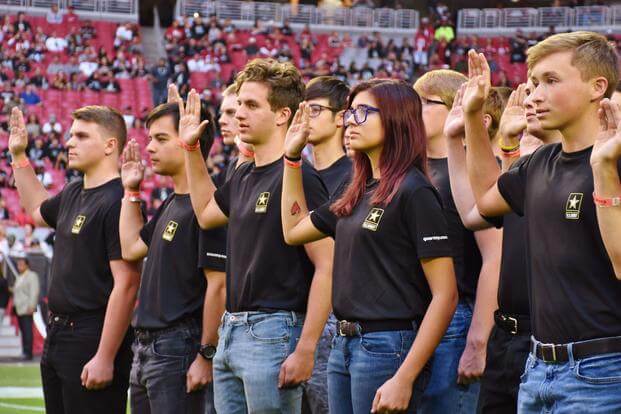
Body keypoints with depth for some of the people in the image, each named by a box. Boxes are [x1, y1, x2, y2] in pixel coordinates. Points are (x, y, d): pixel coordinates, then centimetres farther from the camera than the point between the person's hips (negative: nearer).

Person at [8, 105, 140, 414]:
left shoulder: (117, 201, -18)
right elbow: (38, 210, 37)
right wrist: (19, 156, 30)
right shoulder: (73, 194, 12)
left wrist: (105, 358, -24)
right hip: (57, 335, 10)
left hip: (93, 338, -10)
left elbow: (125, 285, -22)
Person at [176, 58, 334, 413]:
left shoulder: (298, 178, -13)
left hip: (274, 331, -9)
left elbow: (326, 266, -17)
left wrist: (305, 349, -22)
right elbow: (206, 213, 36)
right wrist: (191, 147, 28)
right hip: (232, 331, 9)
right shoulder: (243, 177, 13)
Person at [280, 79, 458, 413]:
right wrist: (292, 156, 23)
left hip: (388, 347, -8)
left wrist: (405, 379, -22)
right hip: (345, 345, 8)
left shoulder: (413, 192, -11)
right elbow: (294, 230, 29)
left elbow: (445, 296, -16)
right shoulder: (357, 194, 13)